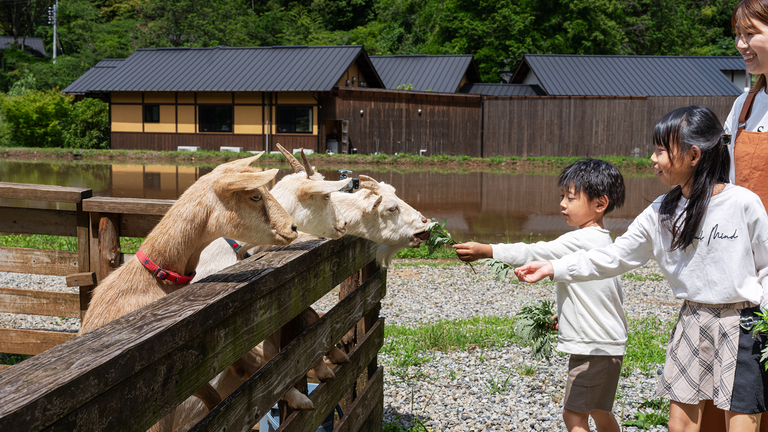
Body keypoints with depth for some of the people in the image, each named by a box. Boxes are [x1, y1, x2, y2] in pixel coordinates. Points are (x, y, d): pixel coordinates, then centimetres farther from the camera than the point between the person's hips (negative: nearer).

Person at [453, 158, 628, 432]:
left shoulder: (581, 240, -20)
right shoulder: (606, 241, 11)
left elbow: (533, 254, -23)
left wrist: (485, 250, -23)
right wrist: (567, 316, 14)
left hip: (593, 348, -10)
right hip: (607, 344, 10)